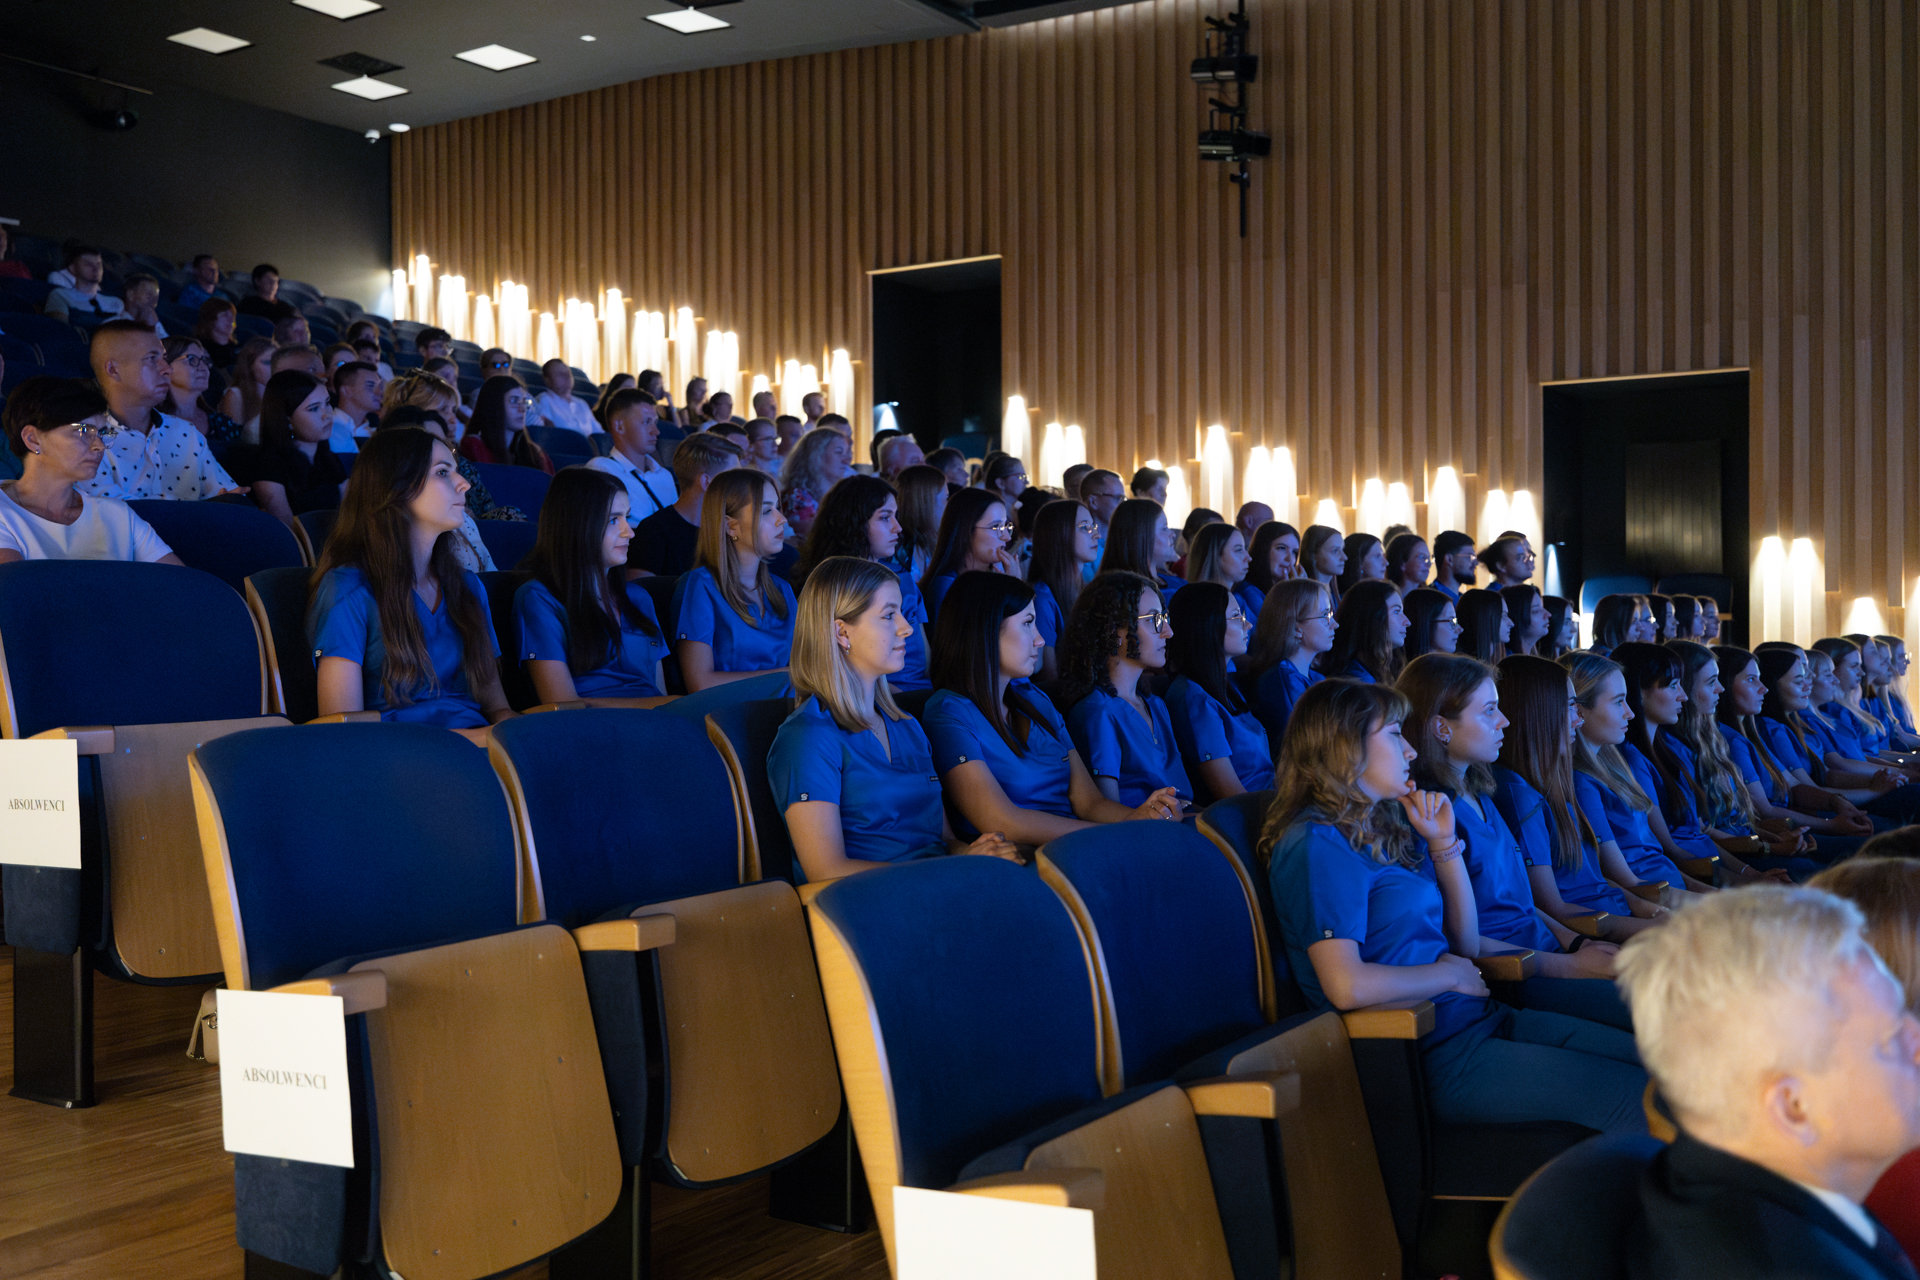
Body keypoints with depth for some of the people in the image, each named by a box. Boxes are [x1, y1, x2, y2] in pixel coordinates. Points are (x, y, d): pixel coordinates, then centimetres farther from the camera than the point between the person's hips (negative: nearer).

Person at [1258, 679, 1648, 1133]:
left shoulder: (1386, 828, 16)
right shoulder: (1316, 843, -13)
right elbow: (1347, 986, -24)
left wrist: (1443, 842, 10)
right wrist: (1448, 975, -9)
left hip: (1478, 1019, 9)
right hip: (1429, 1052, -9)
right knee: (1640, 1100, -16)